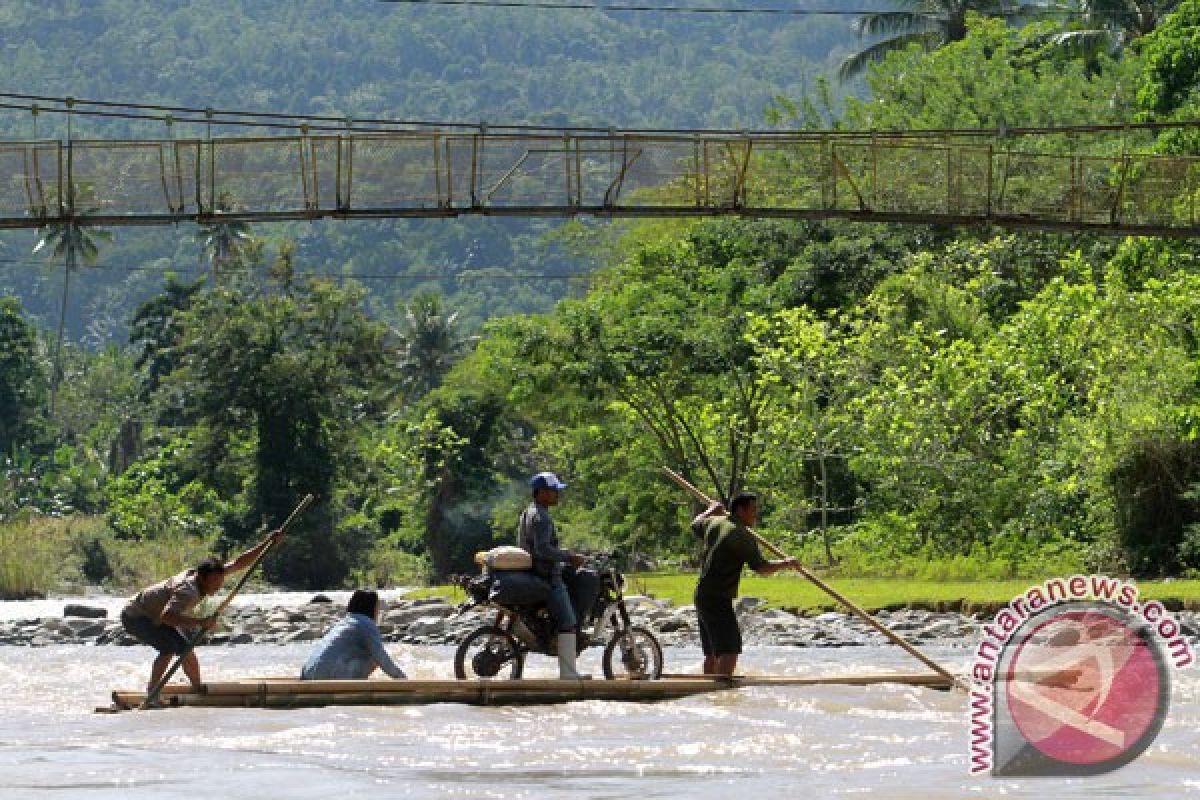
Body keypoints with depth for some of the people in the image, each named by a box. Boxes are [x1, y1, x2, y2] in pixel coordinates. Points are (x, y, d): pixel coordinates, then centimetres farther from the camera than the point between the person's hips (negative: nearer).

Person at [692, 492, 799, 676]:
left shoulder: (714, 523, 9)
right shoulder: (743, 536, -16)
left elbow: (695, 525, 32)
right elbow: (761, 568, -20)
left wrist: (710, 511, 48)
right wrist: (786, 563, -5)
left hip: (702, 597, 9)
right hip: (718, 601, -9)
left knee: (712, 654, 16)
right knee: (729, 651, -18)